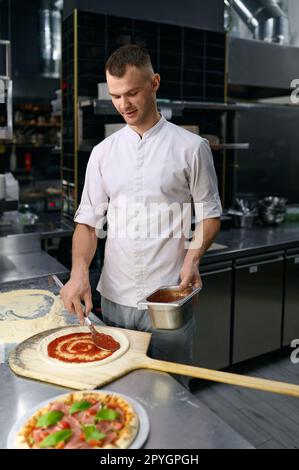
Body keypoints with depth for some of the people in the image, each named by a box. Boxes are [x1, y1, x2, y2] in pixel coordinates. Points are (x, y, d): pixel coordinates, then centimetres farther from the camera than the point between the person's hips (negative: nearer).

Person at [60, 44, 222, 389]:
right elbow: (88, 221, 6)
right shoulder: (103, 152, 6)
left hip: (168, 298, -3)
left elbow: (209, 215, 2)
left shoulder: (191, 147, -3)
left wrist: (192, 258, -16)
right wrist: (79, 272, -11)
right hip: (113, 298, 3)